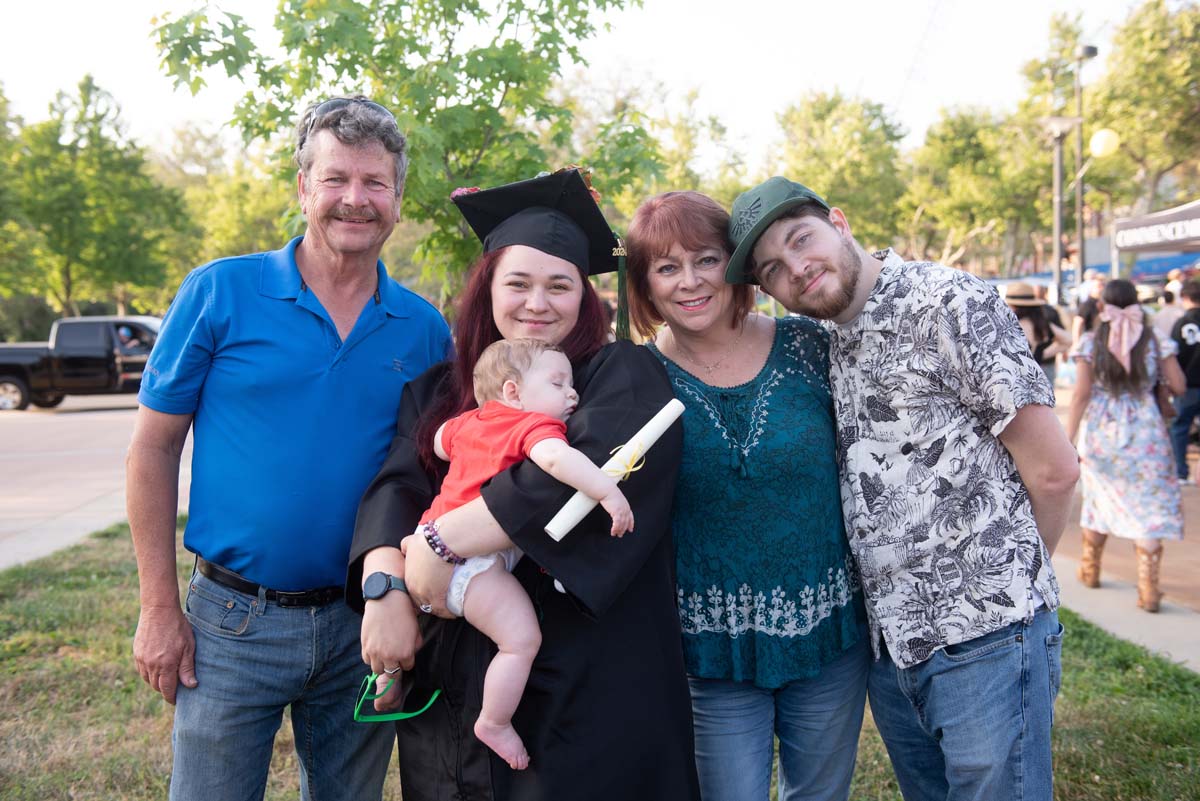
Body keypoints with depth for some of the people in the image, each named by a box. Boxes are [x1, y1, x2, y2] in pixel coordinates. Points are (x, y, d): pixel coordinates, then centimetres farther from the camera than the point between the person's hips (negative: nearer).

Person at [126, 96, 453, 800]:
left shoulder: (425, 330, 1)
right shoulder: (219, 292, -6)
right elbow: (154, 448, -3)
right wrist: (160, 608, -6)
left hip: (362, 627, 3)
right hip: (233, 622, -2)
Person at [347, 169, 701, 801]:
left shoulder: (621, 375, -4)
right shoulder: (439, 391, 11)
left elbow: (594, 466, -23)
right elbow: (395, 488, -2)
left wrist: (442, 541, -24)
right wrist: (385, 588, -22)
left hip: (586, 686, -3)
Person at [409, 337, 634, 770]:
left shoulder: (468, 420, 14)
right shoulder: (534, 425, -12)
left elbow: (439, 443, 35)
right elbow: (554, 457, -34)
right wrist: (609, 491, -36)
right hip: (473, 562, -9)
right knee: (522, 640, -9)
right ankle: (494, 725, 1)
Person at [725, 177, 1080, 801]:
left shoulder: (951, 305, -13)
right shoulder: (828, 349, 11)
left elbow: (1053, 471, -11)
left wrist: (1009, 579, 3)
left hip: (985, 638, -7)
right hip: (887, 644, 7)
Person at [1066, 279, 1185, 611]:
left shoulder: (1091, 343, -5)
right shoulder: (1154, 341, -2)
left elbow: (1081, 395, -9)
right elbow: (1178, 386, -3)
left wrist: (1069, 439, -7)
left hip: (1100, 433, 1)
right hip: (1145, 434, -1)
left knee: (1101, 500, 18)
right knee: (1149, 507, 1)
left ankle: (1089, 571, 34)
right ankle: (1148, 589, -6)